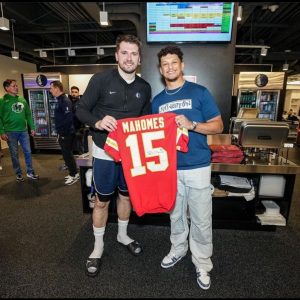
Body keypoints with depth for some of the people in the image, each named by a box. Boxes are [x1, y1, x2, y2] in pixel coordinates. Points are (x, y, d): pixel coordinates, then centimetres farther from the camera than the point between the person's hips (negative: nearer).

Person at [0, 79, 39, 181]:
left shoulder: (22, 100, 8)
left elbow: (28, 114, 11)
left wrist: (32, 127, 7)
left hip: (23, 131, 4)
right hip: (10, 132, -3)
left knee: (28, 152, 7)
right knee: (14, 154, 7)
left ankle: (30, 172, 20)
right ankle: (18, 174, 21)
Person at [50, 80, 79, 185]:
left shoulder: (65, 101, -17)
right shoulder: (60, 100, 14)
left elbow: (68, 118, -25)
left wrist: (63, 133, -20)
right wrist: (60, 132, 18)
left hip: (66, 133, -10)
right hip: (64, 133, 10)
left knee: (67, 154, -2)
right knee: (67, 154, 15)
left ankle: (74, 175, 10)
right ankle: (73, 173, 26)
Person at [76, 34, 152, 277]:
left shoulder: (144, 88, 3)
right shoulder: (101, 80, -9)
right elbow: (81, 110, -6)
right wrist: (97, 122, -26)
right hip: (105, 151, -3)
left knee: (126, 195, 18)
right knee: (102, 201, 9)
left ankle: (123, 235, 43)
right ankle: (98, 245, 33)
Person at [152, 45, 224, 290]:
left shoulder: (200, 92, -2)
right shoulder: (157, 100, 9)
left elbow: (218, 125, -4)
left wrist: (191, 125, -18)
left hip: (198, 166, -3)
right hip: (170, 167, 4)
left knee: (201, 218, 7)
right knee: (176, 213, 19)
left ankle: (202, 263, 30)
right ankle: (178, 249, 42)